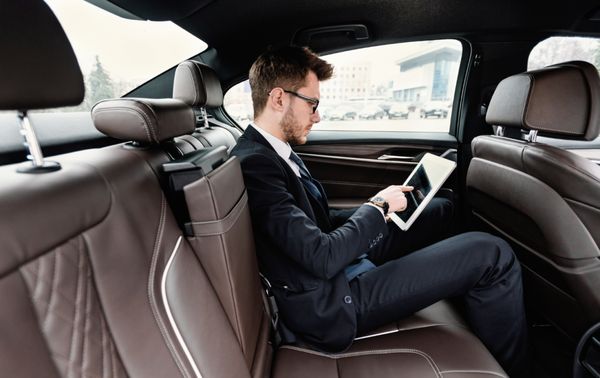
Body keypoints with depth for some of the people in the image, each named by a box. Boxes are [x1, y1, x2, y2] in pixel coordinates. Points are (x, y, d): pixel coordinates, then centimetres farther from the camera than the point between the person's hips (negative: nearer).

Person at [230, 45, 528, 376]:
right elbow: (323, 258, -28)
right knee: (492, 254, -10)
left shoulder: (272, 151, 6)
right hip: (329, 304, -9)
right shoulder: (254, 164, -24)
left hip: (340, 264, 9)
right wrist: (378, 207, -13)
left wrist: (375, 207, -1)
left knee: (440, 209, 17)